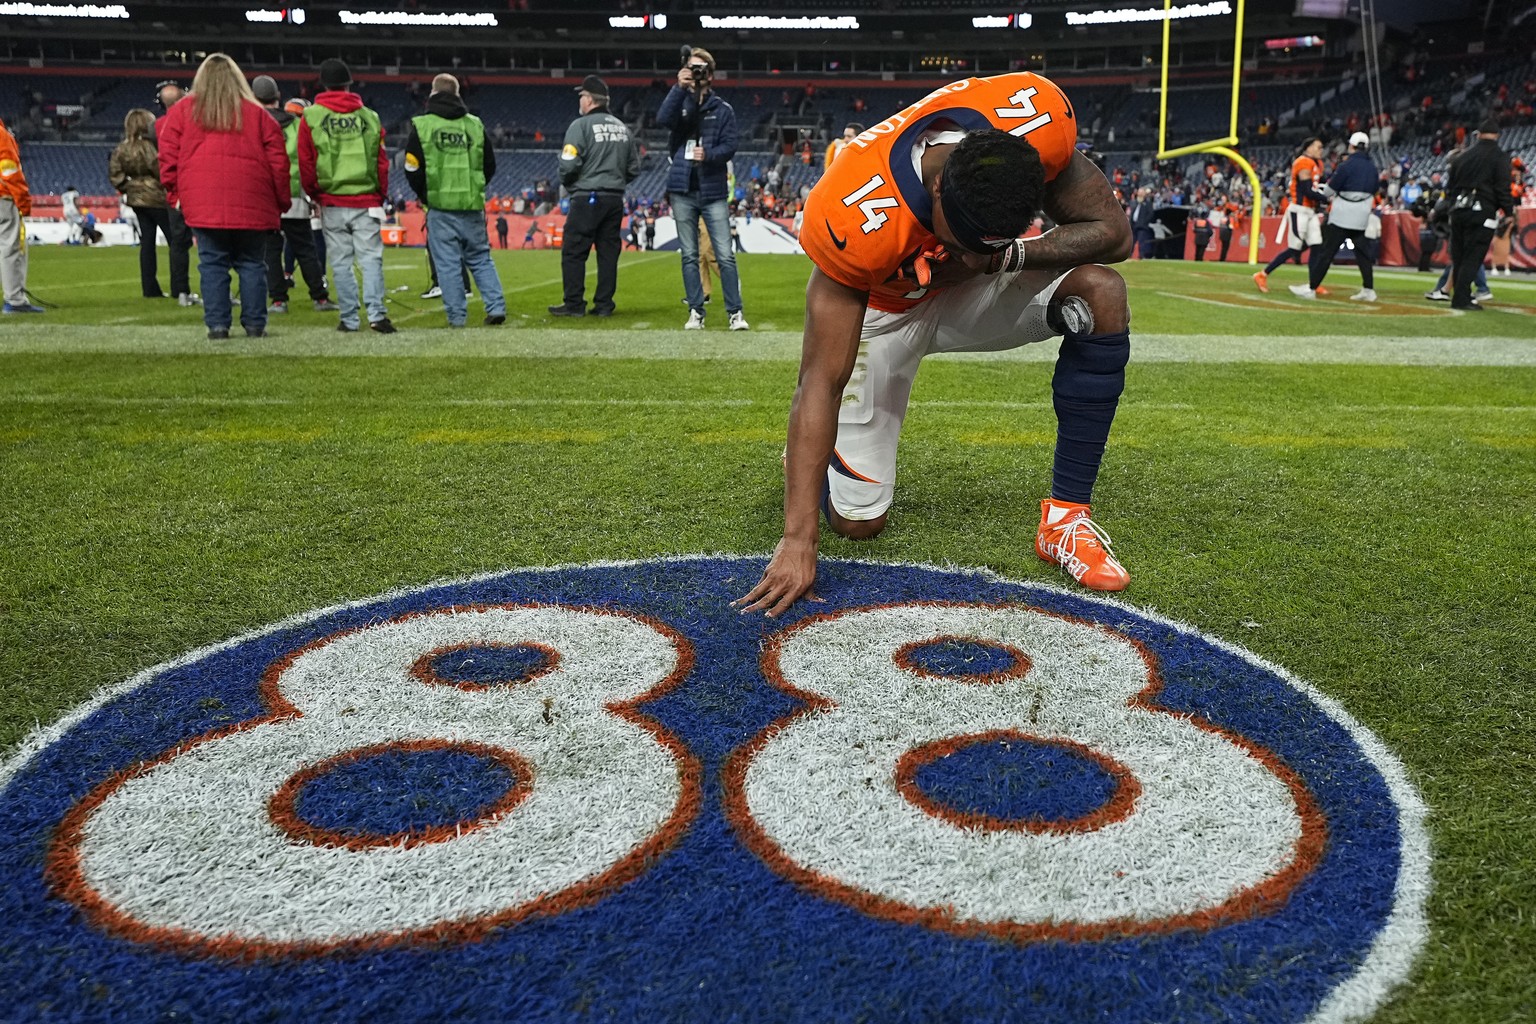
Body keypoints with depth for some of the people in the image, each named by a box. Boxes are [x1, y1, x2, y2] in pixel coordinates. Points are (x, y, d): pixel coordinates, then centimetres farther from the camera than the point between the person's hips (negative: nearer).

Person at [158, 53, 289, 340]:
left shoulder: (181, 111, 11)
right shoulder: (256, 113, 10)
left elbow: (168, 157, 6)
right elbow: (278, 159, 6)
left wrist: (174, 194, 13)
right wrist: (282, 201, 11)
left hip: (203, 205, 0)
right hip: (252, 205, 0)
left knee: (212, 265, 3)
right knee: (252, 264, 6)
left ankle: (217, 325, 0)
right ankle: (255, 324, 5)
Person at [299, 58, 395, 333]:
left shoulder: (310, 117, 1)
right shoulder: (369, 117, 4)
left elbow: (305, 165, 2)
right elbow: (382, 162, 4)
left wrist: (315, 196, 15)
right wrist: (380, 197, 14)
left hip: (332, 204, 0)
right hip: (366, 203, 0)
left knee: (341, 263, 5)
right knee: (371, 258, 0)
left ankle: (349, 318, 6)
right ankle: (376, 313, -12)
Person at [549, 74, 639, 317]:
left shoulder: (581, 125, -7)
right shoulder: (623, 128, 14)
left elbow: (569, 165, -13)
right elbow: (634, 168, 16)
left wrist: (567, 184, 5)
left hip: (587, 198, -6)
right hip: (616, 199, 6)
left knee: (573, 252, 0)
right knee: (609, 252, 9)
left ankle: (574, 304, 0)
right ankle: (604, 304, 9)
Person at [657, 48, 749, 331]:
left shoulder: (722, 109, 7)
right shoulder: (680, 104, 10)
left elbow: (729, 146, -1)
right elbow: (662, 119, -12)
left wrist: (708, 154, -20)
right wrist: (679, 87, -19)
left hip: (713, 191, -2)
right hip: (683, 191, 2)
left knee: (725, 255, -5)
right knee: (689, 256, 5)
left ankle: (735, 312, 0)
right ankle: (696, 312, 12)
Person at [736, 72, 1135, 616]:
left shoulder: (1040, 116, -31)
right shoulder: (852, 219, -39)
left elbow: (1111, 232, -16)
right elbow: (821, 383, -34)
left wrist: (1004, 257, -35)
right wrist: (797, 540, -35)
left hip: (975, 289, 4)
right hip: (883, 311, -3)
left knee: (1102, 293, -26)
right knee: (857, 520, -7)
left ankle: (1066, 515, -15)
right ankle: (817, 456, 32)